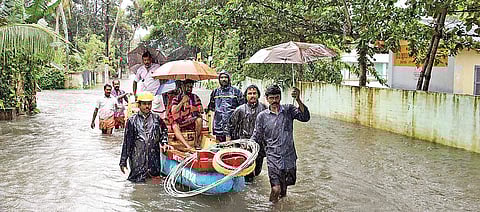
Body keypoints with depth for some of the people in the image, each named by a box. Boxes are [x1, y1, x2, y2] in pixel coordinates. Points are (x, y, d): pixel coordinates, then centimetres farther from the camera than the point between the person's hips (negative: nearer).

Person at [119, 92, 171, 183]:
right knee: (138, 181, -2)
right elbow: (126, 143, 4)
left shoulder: (156, 118, 7)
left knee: (156, 179, 1)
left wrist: (164, 143, 5)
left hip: (154, 158, 2)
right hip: (137, 157, -2)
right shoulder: (132, 120, 2)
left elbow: (164, 131, 24)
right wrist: (123, 162, 3)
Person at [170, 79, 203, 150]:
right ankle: (187, 146, -45)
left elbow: (201, 110, 1)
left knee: (199, 120, -30)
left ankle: (197, 142, -19)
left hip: (192, 122, 1)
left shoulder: (195, 97, 10)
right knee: (174, 126, -32)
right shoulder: (176, 99, 6)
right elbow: (173, 111, -10)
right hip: (180, 122, -1)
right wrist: (182, 101, -13)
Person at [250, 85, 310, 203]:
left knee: (285, 187, 17)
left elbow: (305, 117, -14)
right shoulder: (262, 116, 1)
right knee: (276, 189, -12)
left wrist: (298, 100, -26)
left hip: (289, 157, 2)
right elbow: (256, 137, 6)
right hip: (273, 158, -2)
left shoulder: (289, 110, 2)